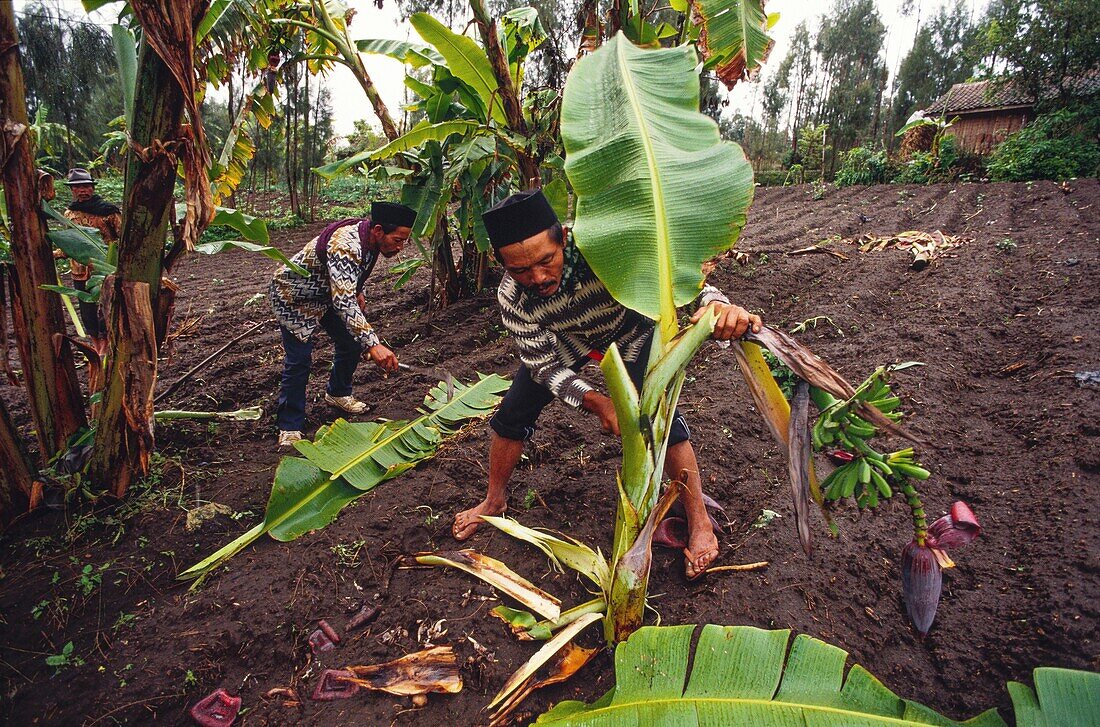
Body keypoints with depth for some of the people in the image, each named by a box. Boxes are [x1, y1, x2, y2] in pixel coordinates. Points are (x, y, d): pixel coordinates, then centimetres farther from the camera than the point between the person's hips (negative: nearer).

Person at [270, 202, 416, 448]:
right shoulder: (345, 246, -40)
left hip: (326, 294, 9)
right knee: (299, 360, -10)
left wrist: (357, 292, 10)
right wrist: (373, 344, -55)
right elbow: (344, 302, -49)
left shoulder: (370, 238, -11)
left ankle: (337, 393, 34)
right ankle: (289, 428, 2)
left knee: (351, 342, 10)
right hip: (294, 297, -8)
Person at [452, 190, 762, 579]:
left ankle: (699, 521, 3)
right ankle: (494, 500, 27)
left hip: (631, 327, -2)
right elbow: (544, 366, -24)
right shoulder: (512, 298, -32)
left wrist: (715, 302, -61)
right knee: (512, 412, 0)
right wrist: (595, 401, -41)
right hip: (567, 338, 3)